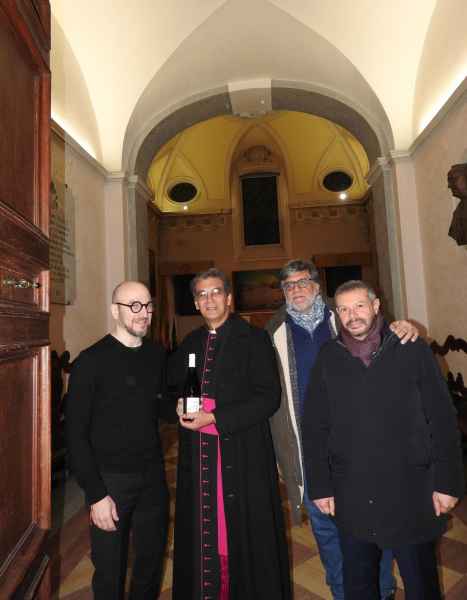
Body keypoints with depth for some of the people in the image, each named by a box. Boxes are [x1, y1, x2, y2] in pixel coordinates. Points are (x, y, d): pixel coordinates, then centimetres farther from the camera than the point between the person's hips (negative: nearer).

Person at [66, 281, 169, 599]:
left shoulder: (157, 354, 0)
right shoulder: (91, 361, -14)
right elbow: (76, 435, -12)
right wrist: (96, 494, -14)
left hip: (153, 474, 5)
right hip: (111, 479, -4)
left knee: (153, 557, 21)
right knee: (110, 570, 15)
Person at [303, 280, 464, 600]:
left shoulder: (412, 349, -6)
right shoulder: (328, 358, -3)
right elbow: (314, 427, 0)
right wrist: (320, 486, 0)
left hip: (410, 493, -1)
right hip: (351, 498, 1)